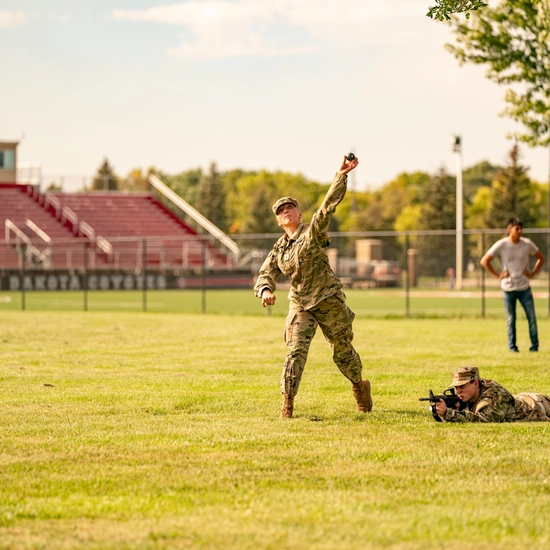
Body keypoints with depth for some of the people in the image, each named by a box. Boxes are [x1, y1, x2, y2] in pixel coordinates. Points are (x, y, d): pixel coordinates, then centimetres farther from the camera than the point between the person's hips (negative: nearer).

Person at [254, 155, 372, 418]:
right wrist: (265, 290, -20)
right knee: (296, 350, -12)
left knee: (342, 350, 10)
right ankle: (287, 403, -11)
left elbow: (329, 204, -18)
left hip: (329, 301, -3)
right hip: (300, 305, 3)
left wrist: (342, 175, -30)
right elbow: (265, 275, 4)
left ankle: (360, 386, 35)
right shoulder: (279, 249, 7)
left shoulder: (313, 231, -6)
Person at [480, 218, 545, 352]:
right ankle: (512, 347, 13)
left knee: (532, 317, -2)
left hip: (524, 287, 2)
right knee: (510, 320, 4)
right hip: (508, 288, -2)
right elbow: (484, 261, -2)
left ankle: (534, 346, 7)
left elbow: (541, 258, 13)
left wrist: (532, 273, 2)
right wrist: (498, 275, -6)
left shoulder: (527, 244, -1)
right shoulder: (501, 245, -7)